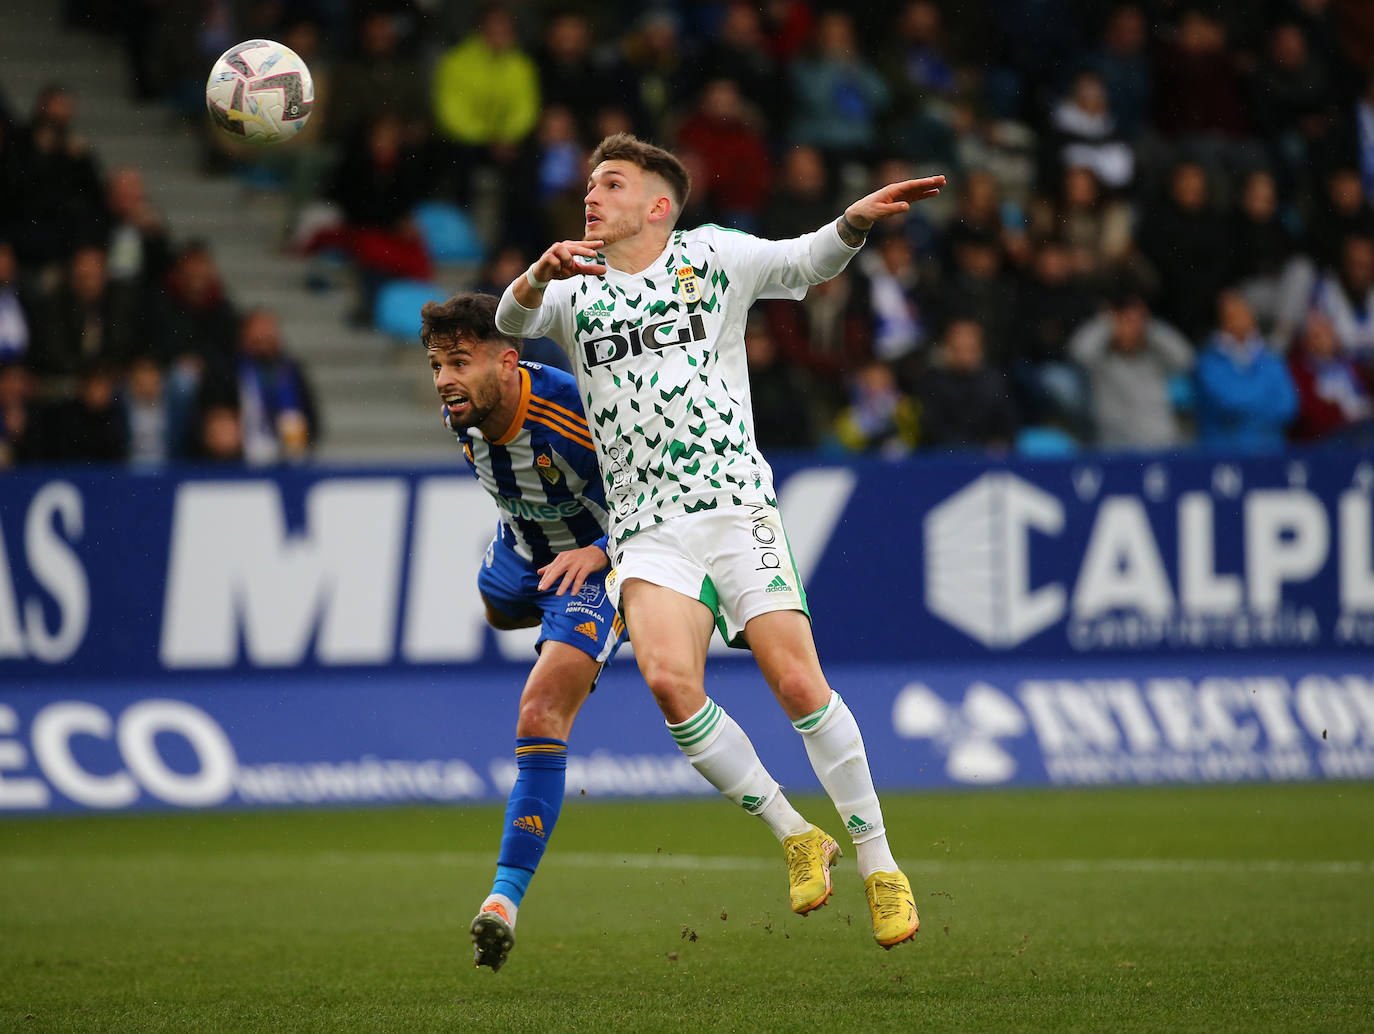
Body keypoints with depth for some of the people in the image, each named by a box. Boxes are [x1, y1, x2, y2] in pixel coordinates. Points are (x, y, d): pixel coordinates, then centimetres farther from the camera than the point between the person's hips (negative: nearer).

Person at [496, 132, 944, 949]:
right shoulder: (577, 287, 12)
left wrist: (857, 219, -21)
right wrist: (538, 276, -29)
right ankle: (795, 837, -6)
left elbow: (808, 260, 0)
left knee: (798, 683, -12)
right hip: (647, 533, 1)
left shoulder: (710, 257, 9)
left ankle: (878, 864, 3)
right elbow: (514, 321, -7)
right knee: (670, 680, -23)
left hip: (737, 508, -1)